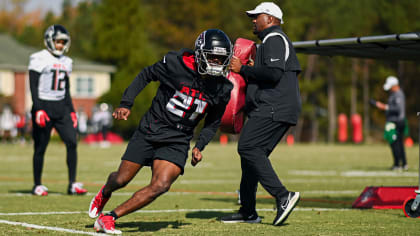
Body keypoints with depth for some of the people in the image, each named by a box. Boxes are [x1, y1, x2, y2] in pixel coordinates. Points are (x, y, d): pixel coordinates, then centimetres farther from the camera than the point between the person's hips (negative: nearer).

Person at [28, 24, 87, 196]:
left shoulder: (65, 62, 14)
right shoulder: (39, 59, -6)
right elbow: (33, 87, -10)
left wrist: (71, 111, 14)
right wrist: (38, 110, -18)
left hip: (61, 108, 6)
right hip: (44, 106, -6)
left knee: (72, 142, -7)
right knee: (40, 147, 0)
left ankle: (72, 184, -5)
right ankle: (37, 185, 12)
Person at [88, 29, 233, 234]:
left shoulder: (222, 89, -5)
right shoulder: (177, 64, -15)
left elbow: (213, 123, 12)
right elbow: (146, 75, 2)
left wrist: (199, 146, -2)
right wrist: (126, 104, -4)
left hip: (177, 141, 2)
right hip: (150, 131, -2)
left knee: (160, 186, -19)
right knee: (121, 180, 5)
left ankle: (109, 217, -6)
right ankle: (104, 193, 44)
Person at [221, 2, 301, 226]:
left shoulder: (274, 40, -7)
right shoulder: (272, 41, 27)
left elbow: (273, 73, -21)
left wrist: (243, 69, -12)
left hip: (273, 108, -11)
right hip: (271, 109, 11)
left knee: (248, 148, -18)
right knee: (253, 152, 9)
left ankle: (283, 196, -23)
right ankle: (248, 211, 11)